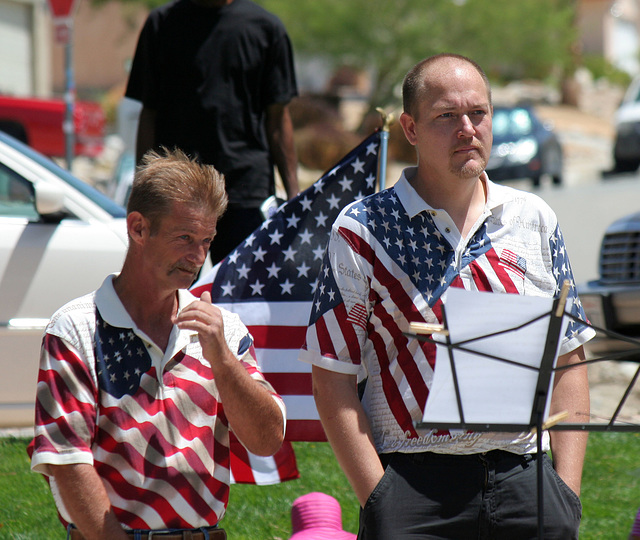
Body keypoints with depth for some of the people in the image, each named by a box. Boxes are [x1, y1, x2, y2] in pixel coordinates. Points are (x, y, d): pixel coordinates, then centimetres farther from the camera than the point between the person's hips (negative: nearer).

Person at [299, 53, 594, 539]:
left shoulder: (533, 220, 11)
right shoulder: (362, 231, 1)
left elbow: (568, 360, 13)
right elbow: (334, 380, -2)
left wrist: (568, 489, 4)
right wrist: (377, 498, -9)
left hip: (525, 478, 3)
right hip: (412, 480, -3)